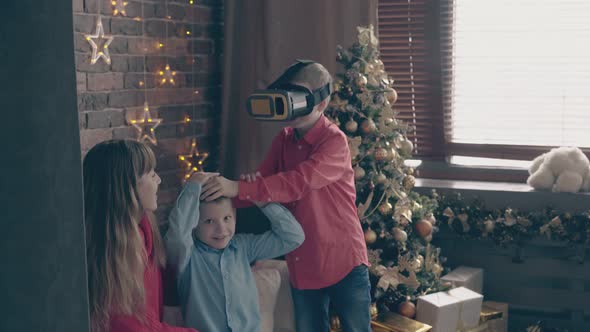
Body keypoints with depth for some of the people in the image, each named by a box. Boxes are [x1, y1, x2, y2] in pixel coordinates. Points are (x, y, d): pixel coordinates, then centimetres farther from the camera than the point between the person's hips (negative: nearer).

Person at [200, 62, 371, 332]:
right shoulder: (284, 139, 6)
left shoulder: (334, 141, -17)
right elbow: (263, 180, 2)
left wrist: (239, 188, -36)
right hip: (302, 264, 6)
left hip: (343, 261, -6)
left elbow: (299, 183, -30)